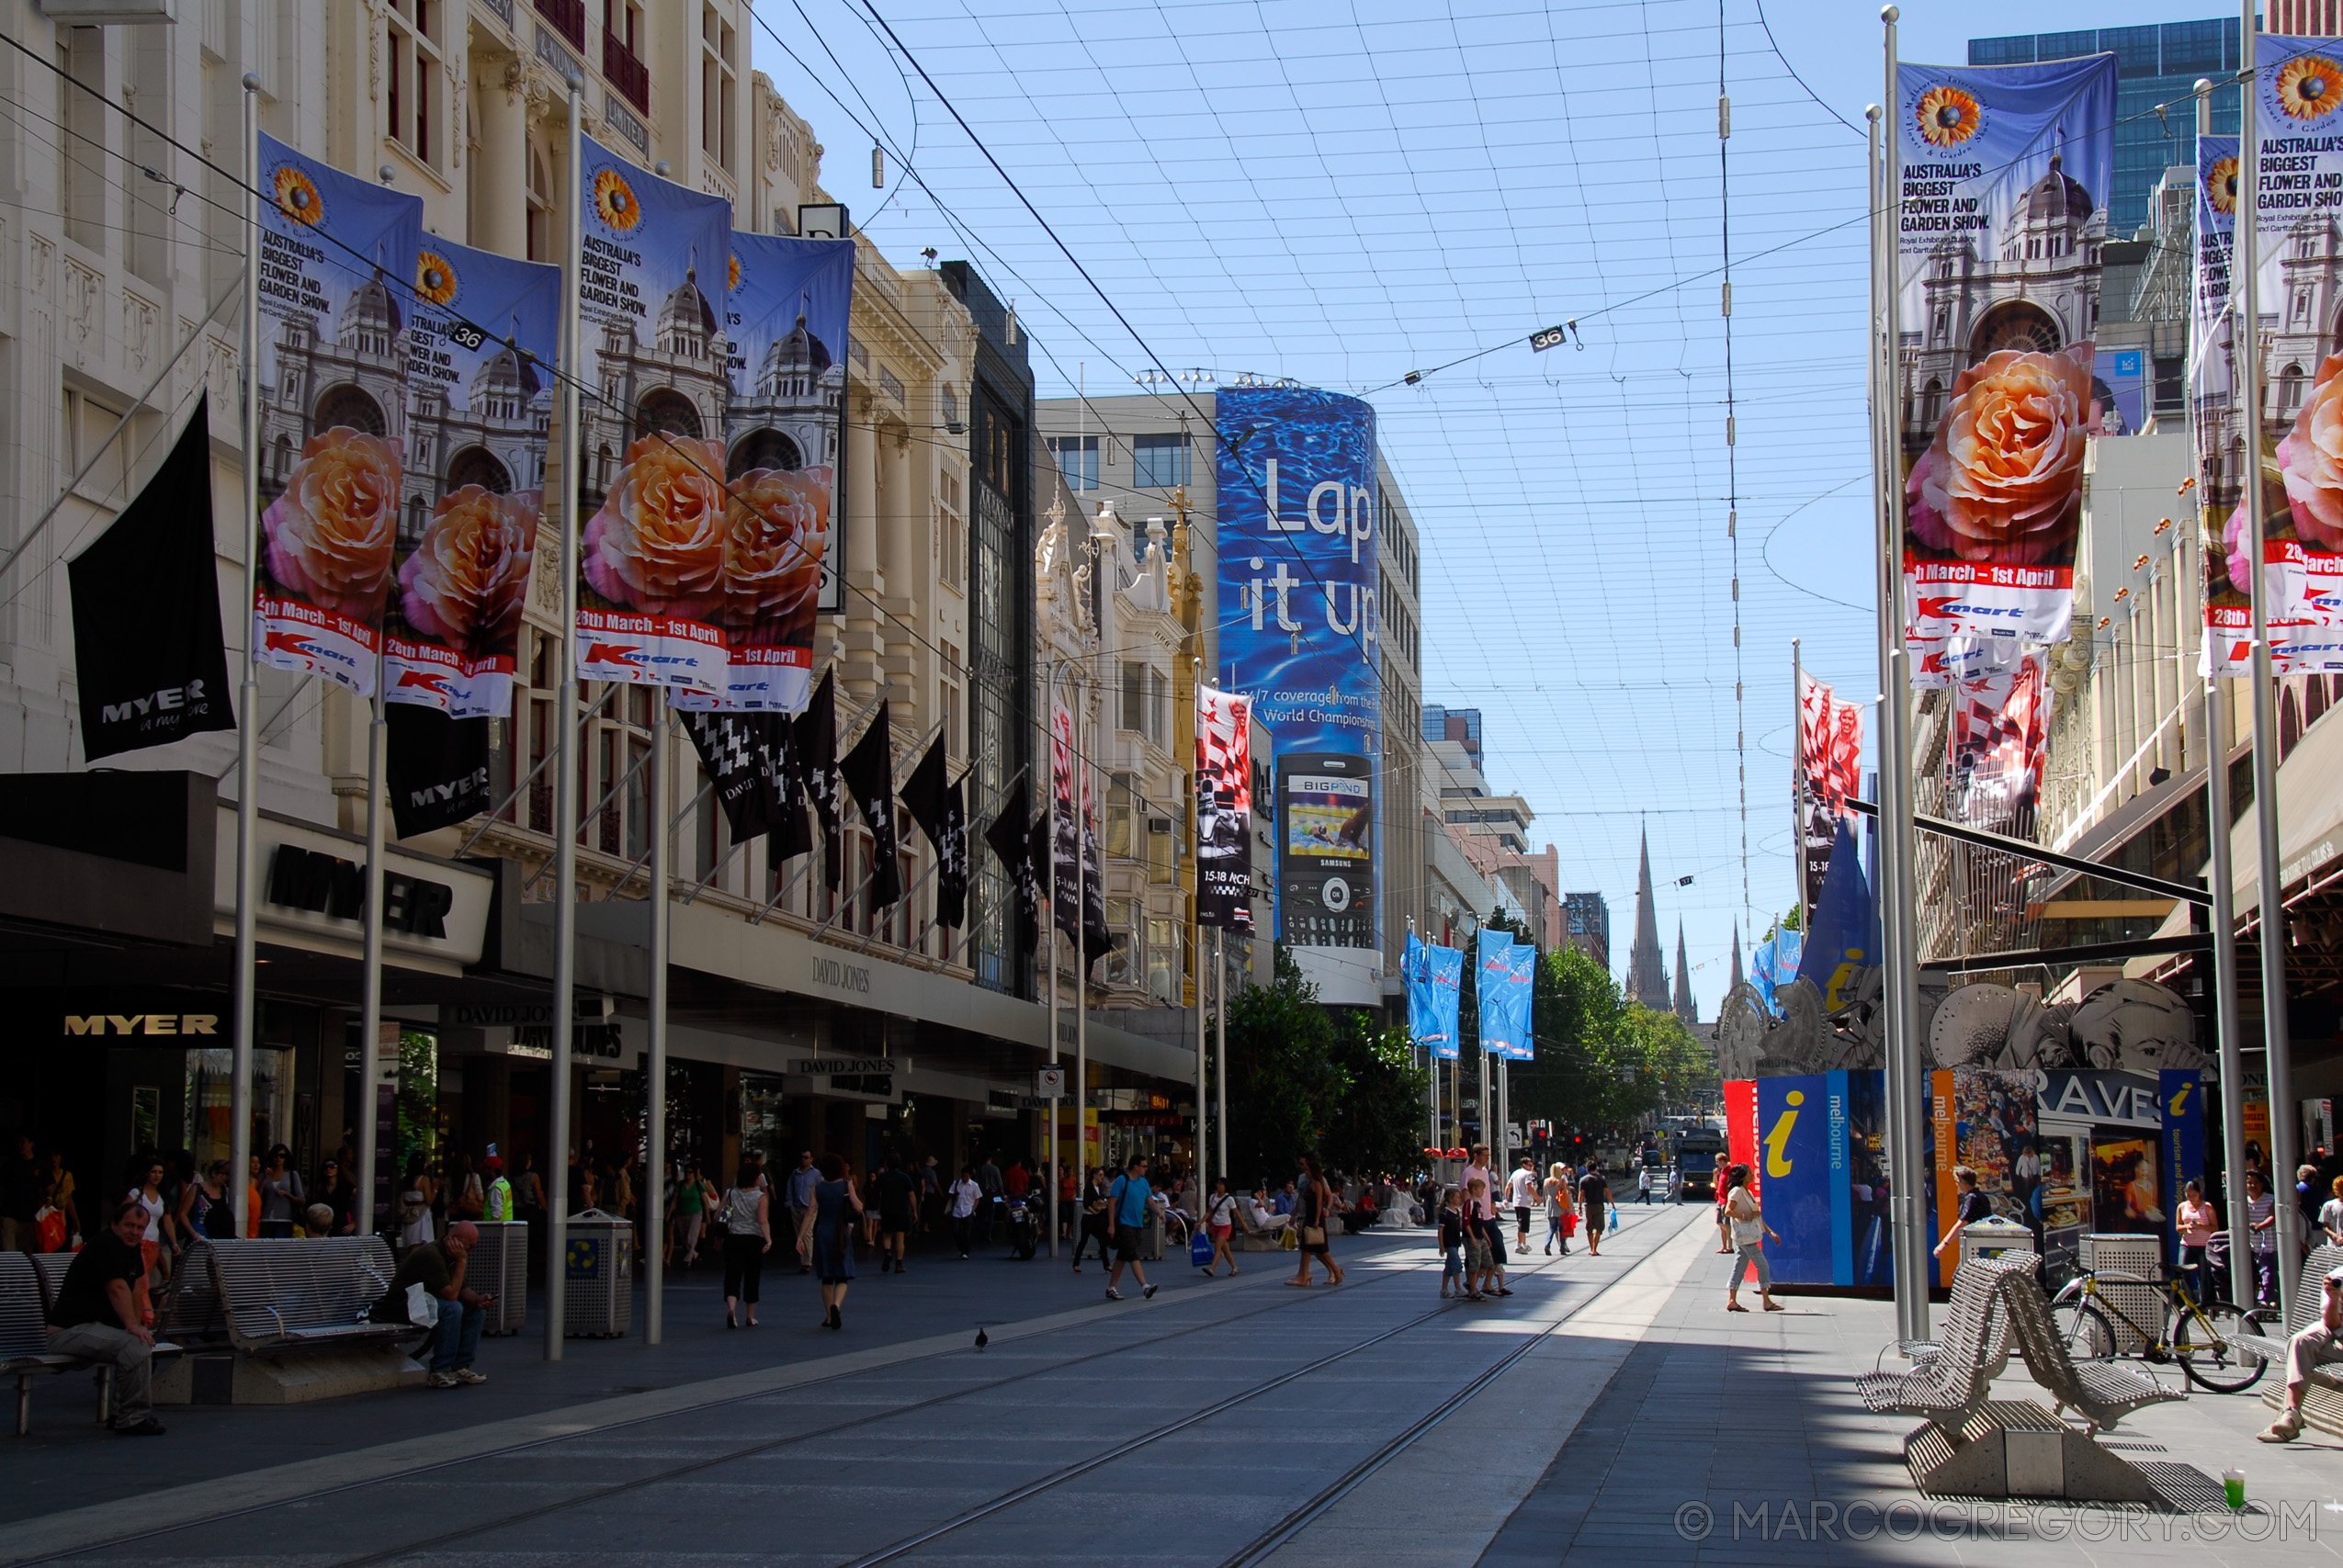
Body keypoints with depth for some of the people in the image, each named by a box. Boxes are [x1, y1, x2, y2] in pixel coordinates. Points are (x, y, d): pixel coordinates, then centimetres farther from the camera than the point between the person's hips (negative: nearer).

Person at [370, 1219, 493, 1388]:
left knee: (476, 1310, 2)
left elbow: (462, 1289, 10)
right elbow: (451, 1295, -27)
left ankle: (460, 1367, 3)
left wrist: (478, 1299, -11)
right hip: (399, 1309, -10)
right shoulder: (431, 1254, -24)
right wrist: (461, 1261, -22)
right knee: (452, 1309, -32)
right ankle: (438, 1374, -26)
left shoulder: (450, 1256, 6)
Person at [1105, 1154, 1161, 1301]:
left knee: (1122, 1258, 12)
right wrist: (1111, 1225, -14)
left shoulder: (1143, 1182, 12)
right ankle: (1144, 1286, -20)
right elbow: (1111, 1202, -10)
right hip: (1124, 1225, -7)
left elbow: (1150, 1199, 12)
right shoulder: (1121, 1180, -10)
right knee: (1133, 1256, -13)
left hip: (1138, 1225, 8)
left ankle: (1111, 1289, 18)